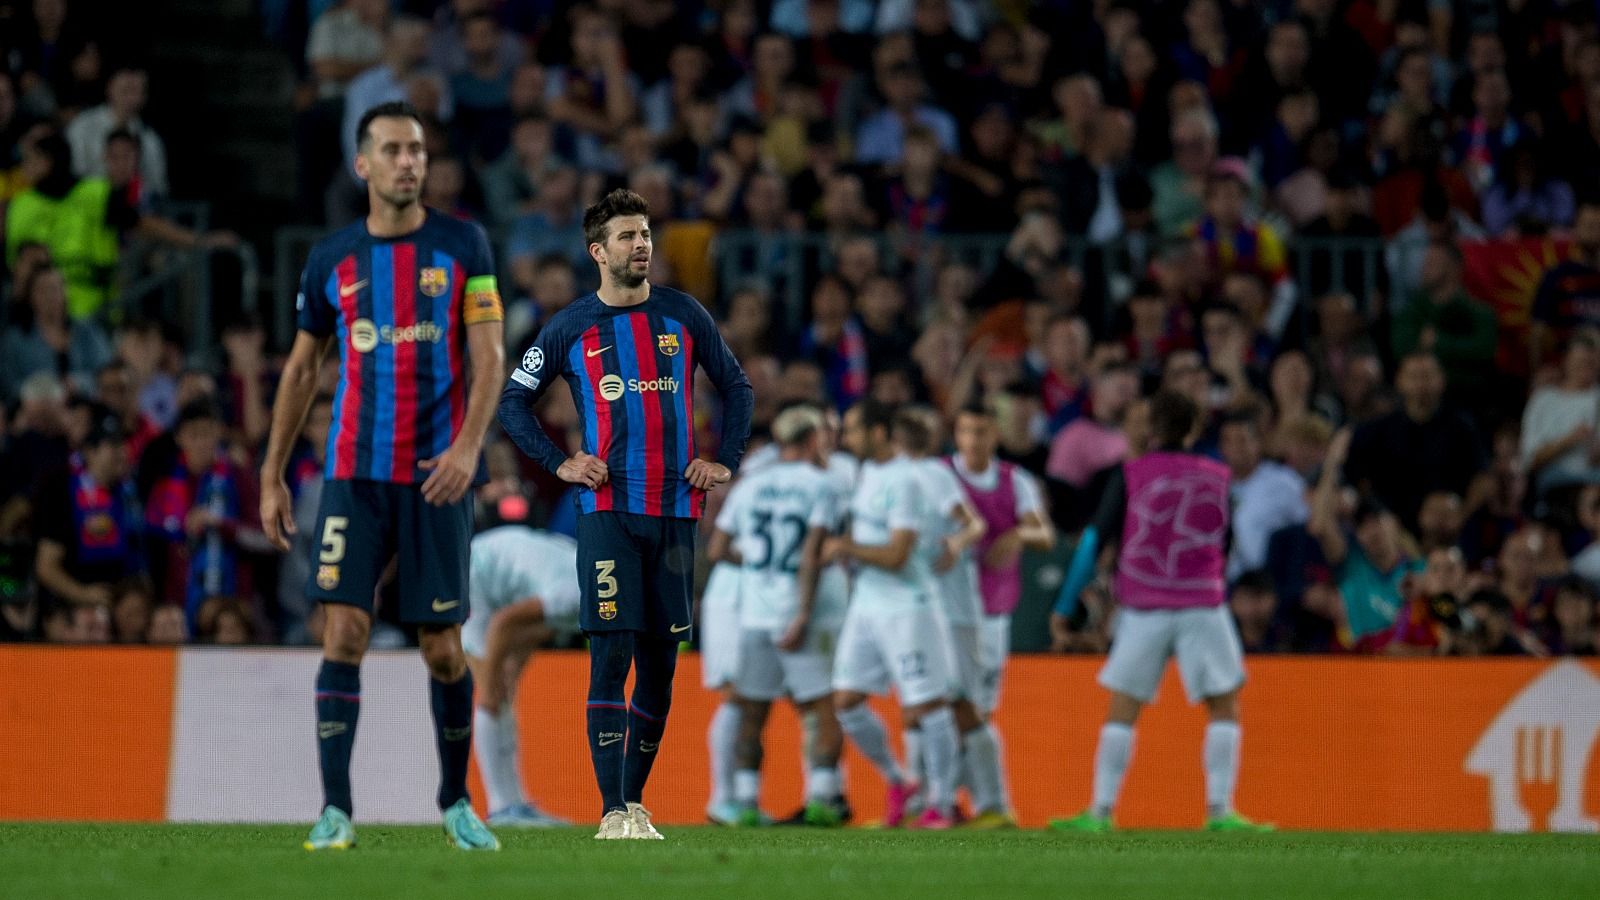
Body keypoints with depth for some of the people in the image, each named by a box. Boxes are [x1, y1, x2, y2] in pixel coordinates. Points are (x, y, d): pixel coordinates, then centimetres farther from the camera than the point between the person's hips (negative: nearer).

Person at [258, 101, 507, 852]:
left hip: (436, 476, -1)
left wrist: (468, 446, -18)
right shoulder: (331, 259, 7)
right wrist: (272, 477, 12)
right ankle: (335, 809, -10)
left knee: (442, 647, 2)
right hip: (355, 473, 1)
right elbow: (302, 369, 15)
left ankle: (456, 801, 20)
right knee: (344, 630, -11)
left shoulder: (462, 246, 1)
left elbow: (489, 355, -3)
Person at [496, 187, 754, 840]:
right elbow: (513, 402, 10)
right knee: (611, 657, -11)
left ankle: (636, 802, 16)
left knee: (660, 663, 6)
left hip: (676, 510, 3)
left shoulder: (683, 315, 8)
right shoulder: (572, 328, 2)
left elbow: (737, 388, 19)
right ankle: (614, 813, -14)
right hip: (608, 510, -3)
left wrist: (726, 462, 8)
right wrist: (559, 464, -1)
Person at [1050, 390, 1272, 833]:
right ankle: (1220, 810, -4)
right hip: (1202, 606, 0)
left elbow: (1094, 541, -1)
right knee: (1224, 709, 7)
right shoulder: (1217, 476, 7)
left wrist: (1064, 605, 4)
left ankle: (1101, 811, 1)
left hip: (1143, 609, 0)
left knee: (1122, 711, 6)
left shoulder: (1130, 474, 1)